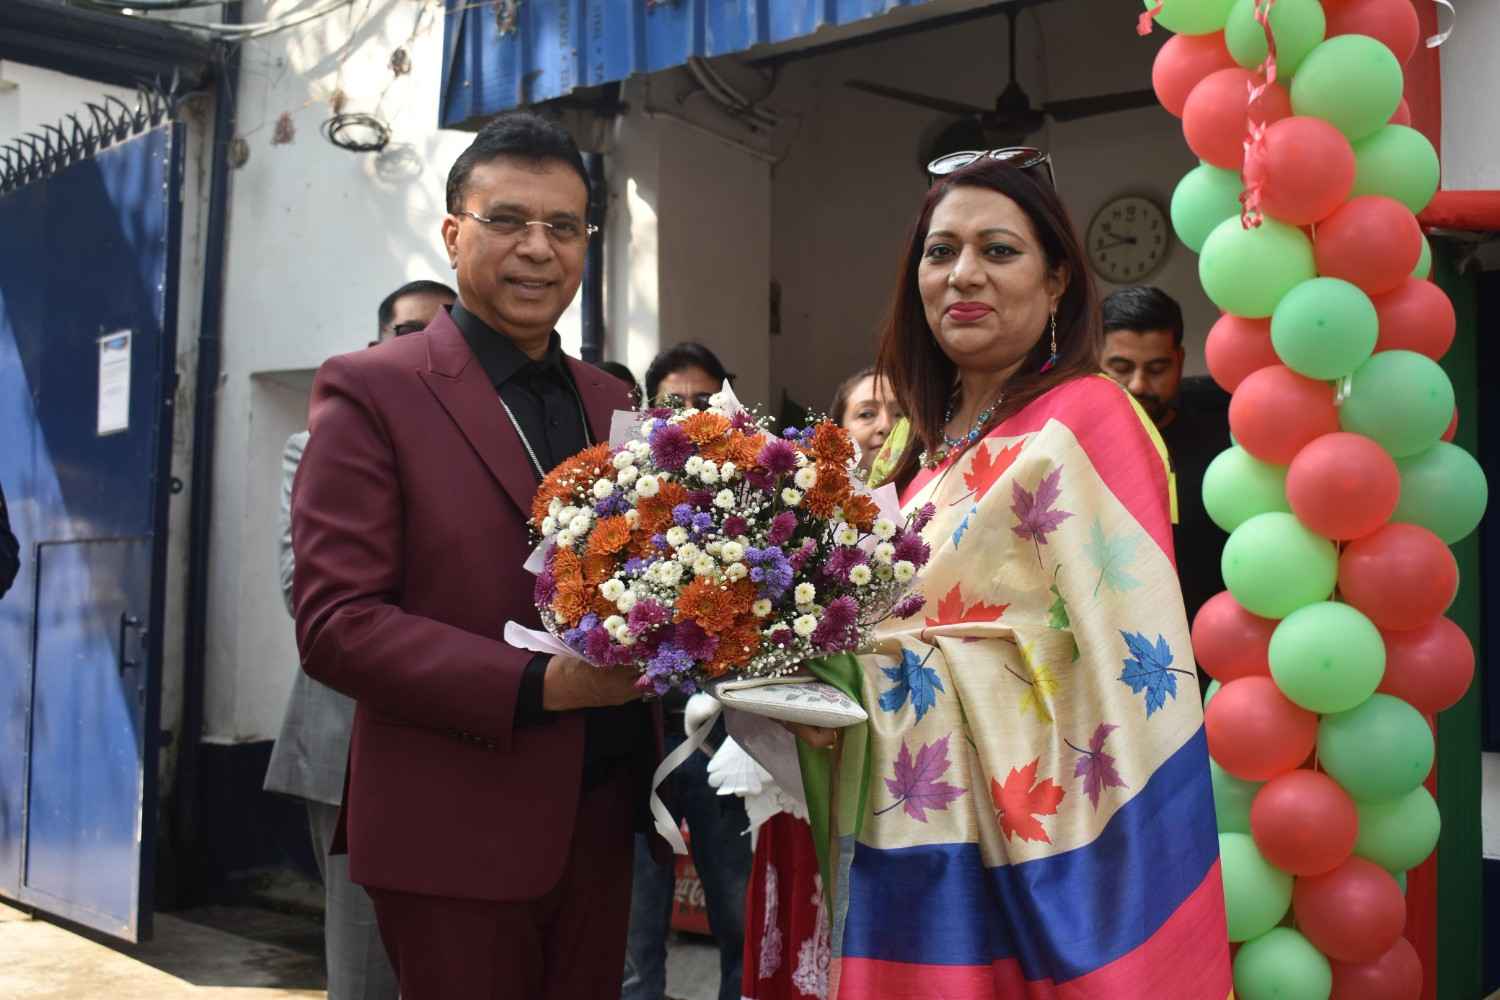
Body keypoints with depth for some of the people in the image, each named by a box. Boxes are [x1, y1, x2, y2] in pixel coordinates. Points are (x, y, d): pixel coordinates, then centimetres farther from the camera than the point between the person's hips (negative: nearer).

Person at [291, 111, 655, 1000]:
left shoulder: (610, 403, 12)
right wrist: (540, 684, -21)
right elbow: (335, 623, -13)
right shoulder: (370, 391, -7)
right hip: (457, 832, -6)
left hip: (601, 816, 6)